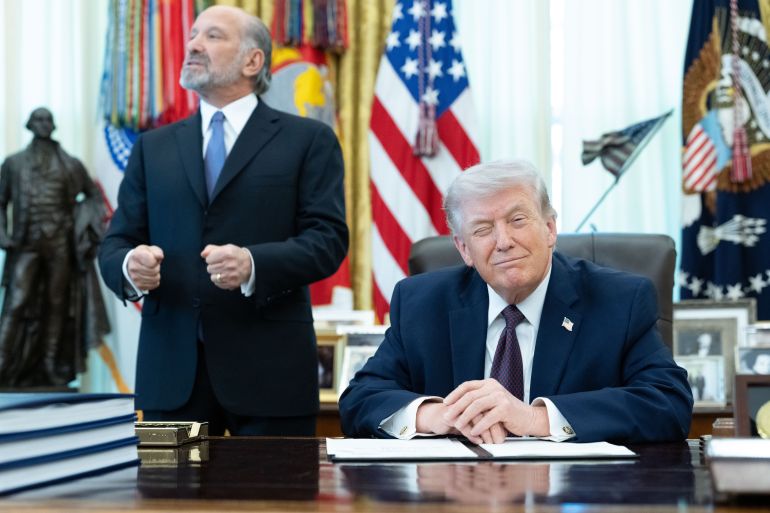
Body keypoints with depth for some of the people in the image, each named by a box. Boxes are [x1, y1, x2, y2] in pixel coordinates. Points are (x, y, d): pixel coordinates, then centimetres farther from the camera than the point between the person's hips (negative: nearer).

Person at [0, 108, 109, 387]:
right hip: (26, 243, -1)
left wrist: (89, 225, 1)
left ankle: (50, 367, 10)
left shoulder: (70, 165, 9)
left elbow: (93, 195, 17)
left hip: (60, 243, 1)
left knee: (56, 305, 4)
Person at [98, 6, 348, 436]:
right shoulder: (153, 147, 16)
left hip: (269, 367, -3)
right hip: (172, 367, 3)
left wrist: (254, 264, -23)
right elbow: (116, 243, 11)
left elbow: (329, 239, -5)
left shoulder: (308, 140, 4)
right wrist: (129, 267, -13)